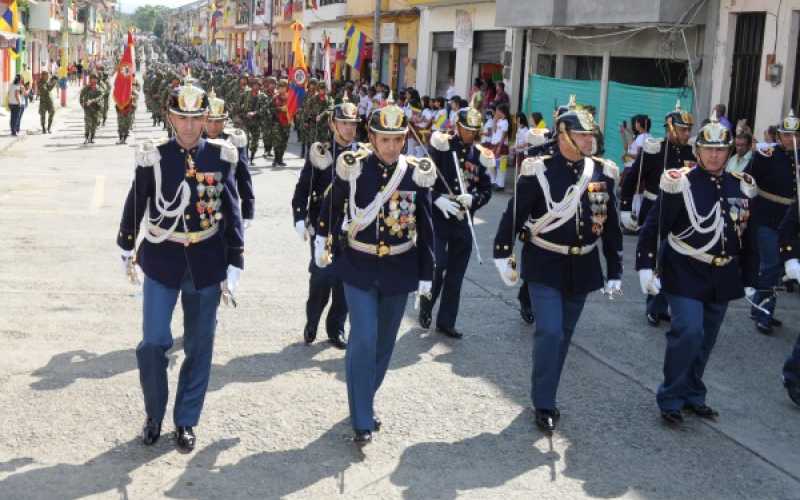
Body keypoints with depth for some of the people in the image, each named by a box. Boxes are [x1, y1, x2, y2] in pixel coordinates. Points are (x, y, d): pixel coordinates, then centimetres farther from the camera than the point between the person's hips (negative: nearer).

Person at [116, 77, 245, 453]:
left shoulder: (221, 157, -4)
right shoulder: (153, 157, -6)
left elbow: (232, 214, -1)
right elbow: (135, 204, 7)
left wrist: (234, 267, -4)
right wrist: (127, 249, 16)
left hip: (206, 264, 1)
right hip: (162, 261, -1)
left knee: (199, 348, 9)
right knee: (153, 343, -4)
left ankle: (185, 421, 24)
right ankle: (154, 415, 20)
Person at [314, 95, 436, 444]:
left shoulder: (417, 174, -5)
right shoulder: (353, 167, -9)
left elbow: (425, 228, 2)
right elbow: (331, 204, 9)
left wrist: (426, 273, 3)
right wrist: (322, 239, 18)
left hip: (399, 270, 2)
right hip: (359, 268, -2)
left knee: (385, 341, 13)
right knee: (363, 340, -10)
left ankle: (365, 399, 34)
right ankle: (362, 420, -2)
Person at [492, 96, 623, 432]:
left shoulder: (603, 172, 1)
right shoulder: (539, 170, -11)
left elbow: (611, 225, 6)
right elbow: (514, 215, -5)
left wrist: (615, 271, 7)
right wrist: (503, 256, -5)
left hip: (582, 268, 4)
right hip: (545, 267, -4)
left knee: (563, 335, 13)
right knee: (549, 332, -12)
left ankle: (546, 396, 28)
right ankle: (544, 404, 1)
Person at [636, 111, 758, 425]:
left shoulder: (741, 187, 5)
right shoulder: (681, 184, -10)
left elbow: (746, 237, 13)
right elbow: (653, 228, -10)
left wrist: (749, 279, 14)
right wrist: (646, 267, -17)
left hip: (722, 278, 5)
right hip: (685, 275, -5)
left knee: (705, 340, 12)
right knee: (688, 332, -16)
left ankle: (693, 395, 29)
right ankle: (671, 399, 0)